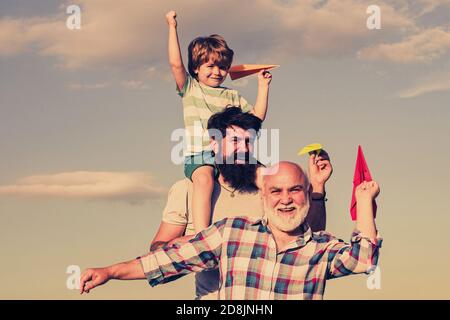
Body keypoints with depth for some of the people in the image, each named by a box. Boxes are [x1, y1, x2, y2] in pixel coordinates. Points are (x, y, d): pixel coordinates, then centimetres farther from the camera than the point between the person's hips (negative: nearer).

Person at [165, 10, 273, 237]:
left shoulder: (232, 96, 26)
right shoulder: (190, 88, 14)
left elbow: (257, 116, 26)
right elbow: (175, 63, 0)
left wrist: (263, 87, 21)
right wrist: (172, 28, 1)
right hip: (199, 156, -4)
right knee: (204, 178, -38)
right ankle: (202, 235, -45)